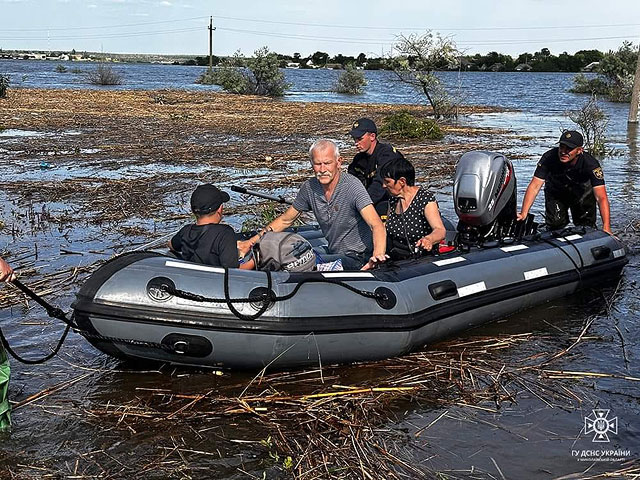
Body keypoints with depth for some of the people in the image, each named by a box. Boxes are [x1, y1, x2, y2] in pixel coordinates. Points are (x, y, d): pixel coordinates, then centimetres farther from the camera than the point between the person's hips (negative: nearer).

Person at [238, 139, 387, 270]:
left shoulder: (352, 186, -19)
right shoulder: (309, 187, -1)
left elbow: (377, 225, -29)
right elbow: (285, 220, 13)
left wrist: (378, 256, -49)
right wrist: (251, 242, 7)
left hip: (357, 257, -6)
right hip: (333, 254, 6)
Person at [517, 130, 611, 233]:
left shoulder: (590, 164, -33)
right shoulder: (549, 158, -32)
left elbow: (601, 197, -37)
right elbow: (534, 186, -31)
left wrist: (606, 227, -47)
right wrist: (523, 214, -42)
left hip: (583, 193, 0)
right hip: (555, 192, 0)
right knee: (555, 225, -11)